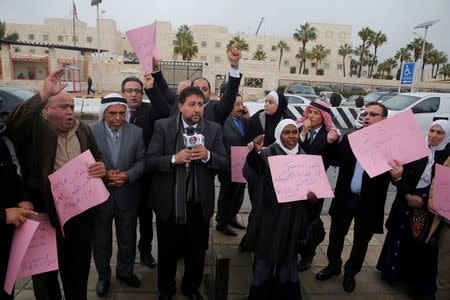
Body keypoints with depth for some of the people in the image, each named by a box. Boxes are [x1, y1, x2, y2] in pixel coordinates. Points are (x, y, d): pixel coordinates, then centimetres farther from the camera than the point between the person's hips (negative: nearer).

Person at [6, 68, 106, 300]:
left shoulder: (83, 129, 8)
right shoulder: (35, 130, -8)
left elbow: (96, 157, 17)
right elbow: (12, 124, -30)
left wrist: (101, 168, -6)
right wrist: (45, 93, -31)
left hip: (80, 216, 5)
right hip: (45, 214, -4)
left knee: (79, 270, 21)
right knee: (46, 275, 15)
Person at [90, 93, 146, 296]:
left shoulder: (136, 132, -3)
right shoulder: (90, 132, -7)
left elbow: (142, 161, -2)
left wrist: (127, 175, -18)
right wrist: (104, 175, -20)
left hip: (127, 195, 1)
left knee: (128, 239, 18)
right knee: (101, 240, 16)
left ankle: (125, 271, 43)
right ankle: (103, 276, 40)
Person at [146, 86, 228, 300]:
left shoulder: (214, 129, 0)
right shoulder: (163, 126, -4)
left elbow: (225, 164, -3)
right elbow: (149, 162, -9)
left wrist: (207, 156, -22)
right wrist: (174, 159, -25)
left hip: (200, 203, 2)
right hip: (169, 203, -1)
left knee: (197, 252, 19)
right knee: (167, 252, 18)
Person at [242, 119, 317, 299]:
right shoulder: (267, 154, -7)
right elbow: (251, 174, -24)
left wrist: (314, 197, -7)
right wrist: (256, 152, -41)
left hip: (294, 221, 4)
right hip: (270, 219, -3)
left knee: (288, 259, 18)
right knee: (265, 260, 10)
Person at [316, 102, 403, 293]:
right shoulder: (349, 139, -1)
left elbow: (396, 174, -12)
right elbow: (335, 161, 5)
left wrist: (397, 176, -36)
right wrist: (331, 143, -11)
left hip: (369, 204, -2)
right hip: (344, 199, 3)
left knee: (360, 242, 18)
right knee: (336, 235, 19)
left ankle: (351, 273, 43)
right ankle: (333, 265, 45)